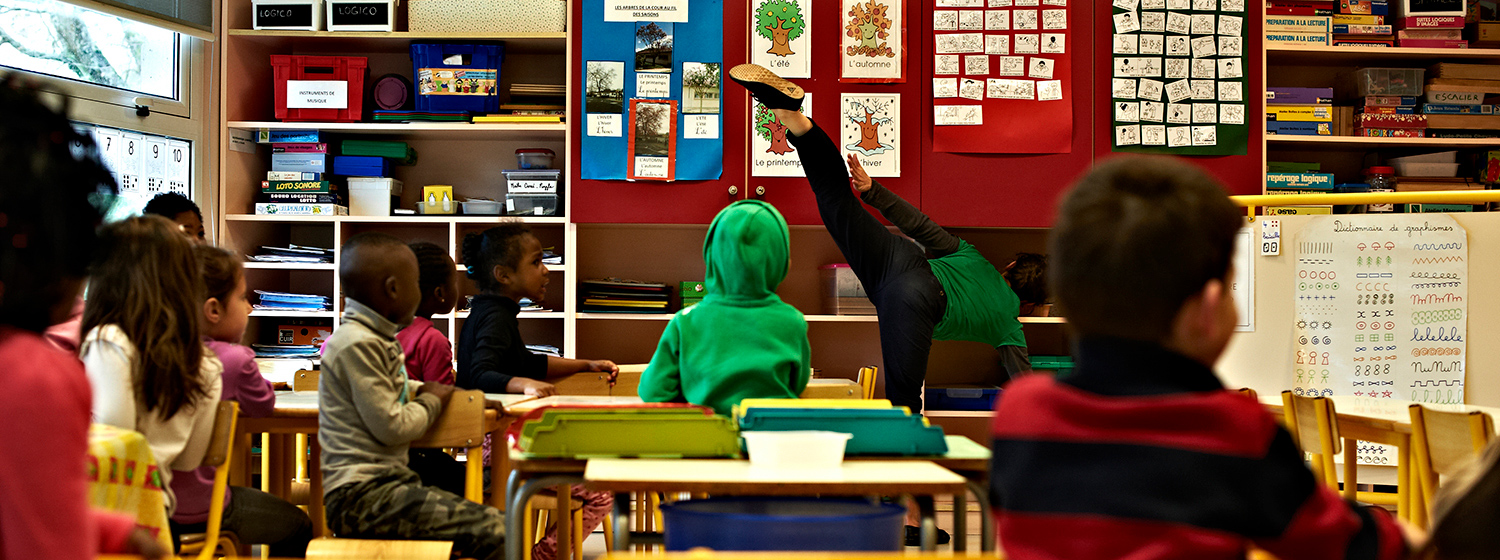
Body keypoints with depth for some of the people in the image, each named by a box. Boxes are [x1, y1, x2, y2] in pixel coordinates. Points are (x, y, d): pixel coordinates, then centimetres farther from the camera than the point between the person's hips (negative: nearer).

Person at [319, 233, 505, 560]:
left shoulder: (377, 338, 16)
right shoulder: (357, 345, -16)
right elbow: (391, 427, -18)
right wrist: (432, 402, 1)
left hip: (389, 480, 11)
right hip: (359, 496, -11)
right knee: (494, 531, -21)